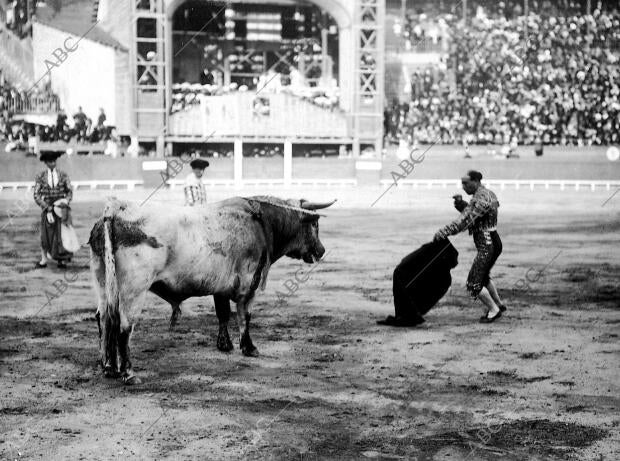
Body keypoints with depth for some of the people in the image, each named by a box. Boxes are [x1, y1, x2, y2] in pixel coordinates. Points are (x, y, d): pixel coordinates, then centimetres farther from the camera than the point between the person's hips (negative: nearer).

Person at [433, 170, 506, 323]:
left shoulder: (481, 199, -21)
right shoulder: (487, 193, 10)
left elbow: (465, 221, -26)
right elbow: (472, 213, 17)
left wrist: (443, 232, -25)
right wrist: (461, 204, -1)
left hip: (486, 246, -10)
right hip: (493, 243, 10)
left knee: (473, 284, -2)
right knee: (483, 276, 29)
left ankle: (493, 310, 10)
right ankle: (498, 303, 43)